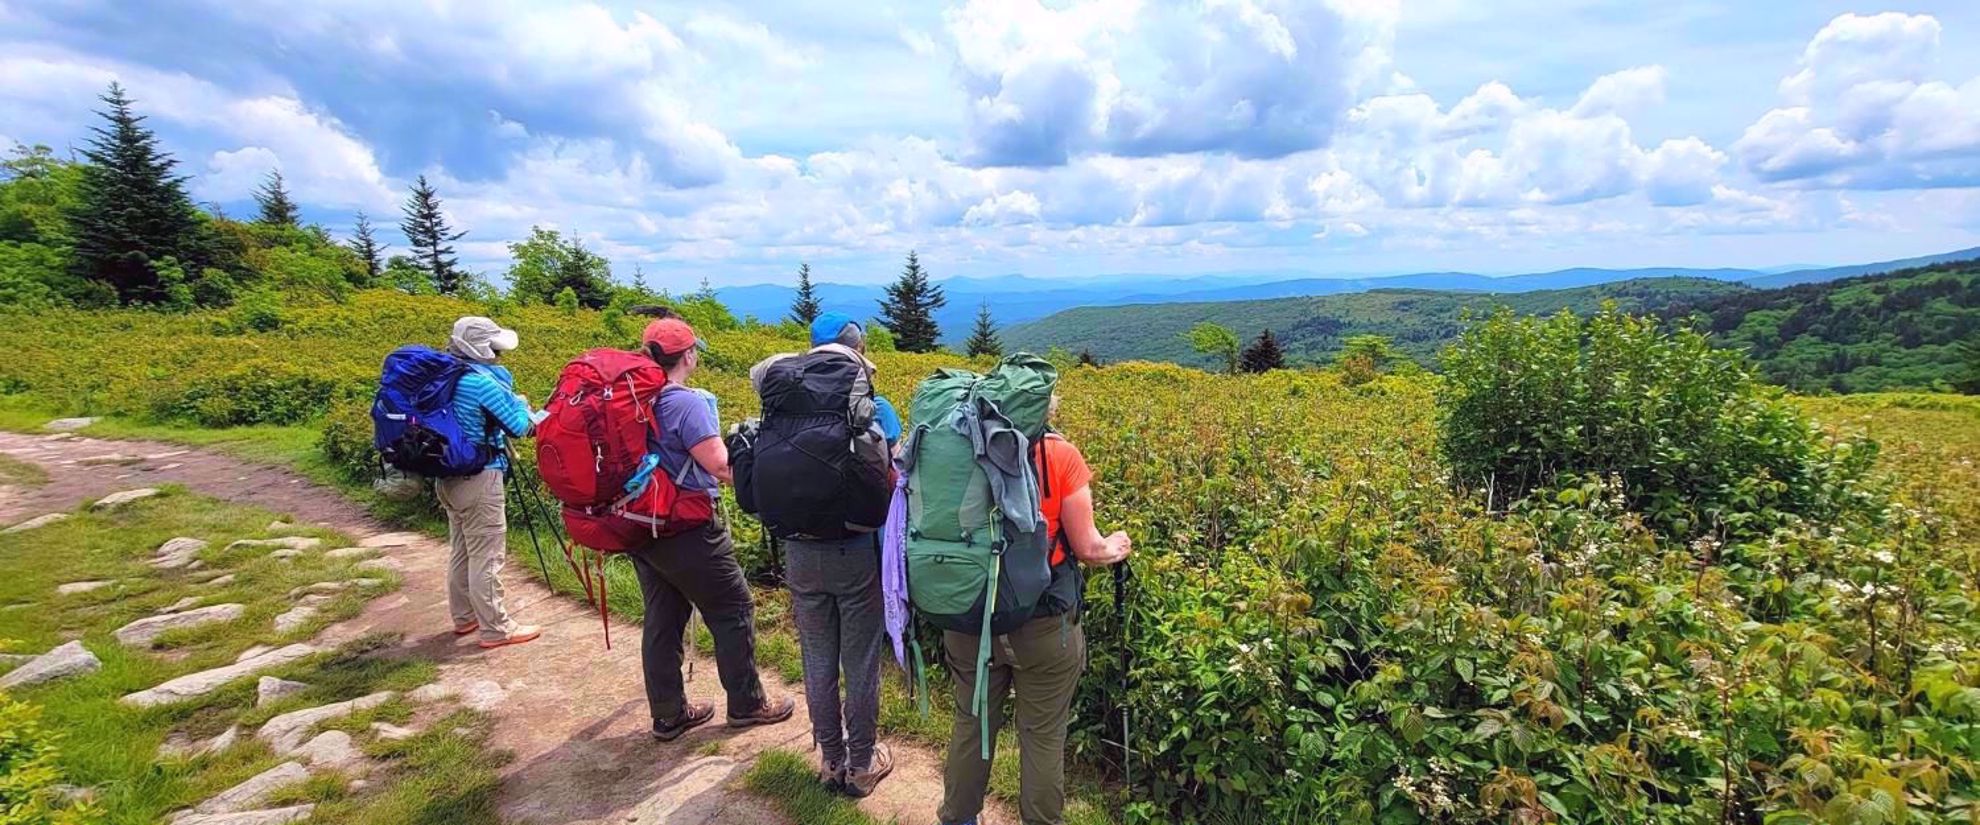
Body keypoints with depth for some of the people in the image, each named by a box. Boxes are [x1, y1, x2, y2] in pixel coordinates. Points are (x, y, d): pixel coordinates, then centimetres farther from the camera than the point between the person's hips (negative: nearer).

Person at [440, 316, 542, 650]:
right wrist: (521, 403, 6)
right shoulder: (484, 382, -19)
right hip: (479, 479, -9)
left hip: (449, 477, 9)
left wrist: (509, 404, 13)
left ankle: (464, 617, 30)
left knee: (460, 550, 18)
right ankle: (496, 629, 4)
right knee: (486, 556, -3)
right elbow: (519, 426, -13)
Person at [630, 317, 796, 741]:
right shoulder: (687, 403, -20)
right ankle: (747, 703, 21)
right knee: (733, 610, 8)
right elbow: (722, 467, -24)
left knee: (662, 618, 17)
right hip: (685, 532, -8)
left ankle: (668, 714, 29)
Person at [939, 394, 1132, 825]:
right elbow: (1086, 549, -10)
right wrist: (1114, 548, 12)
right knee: (1043, 735, 16)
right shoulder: (1061, 456, -12)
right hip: (1043, 623, -3)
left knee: (971, 724, 23)